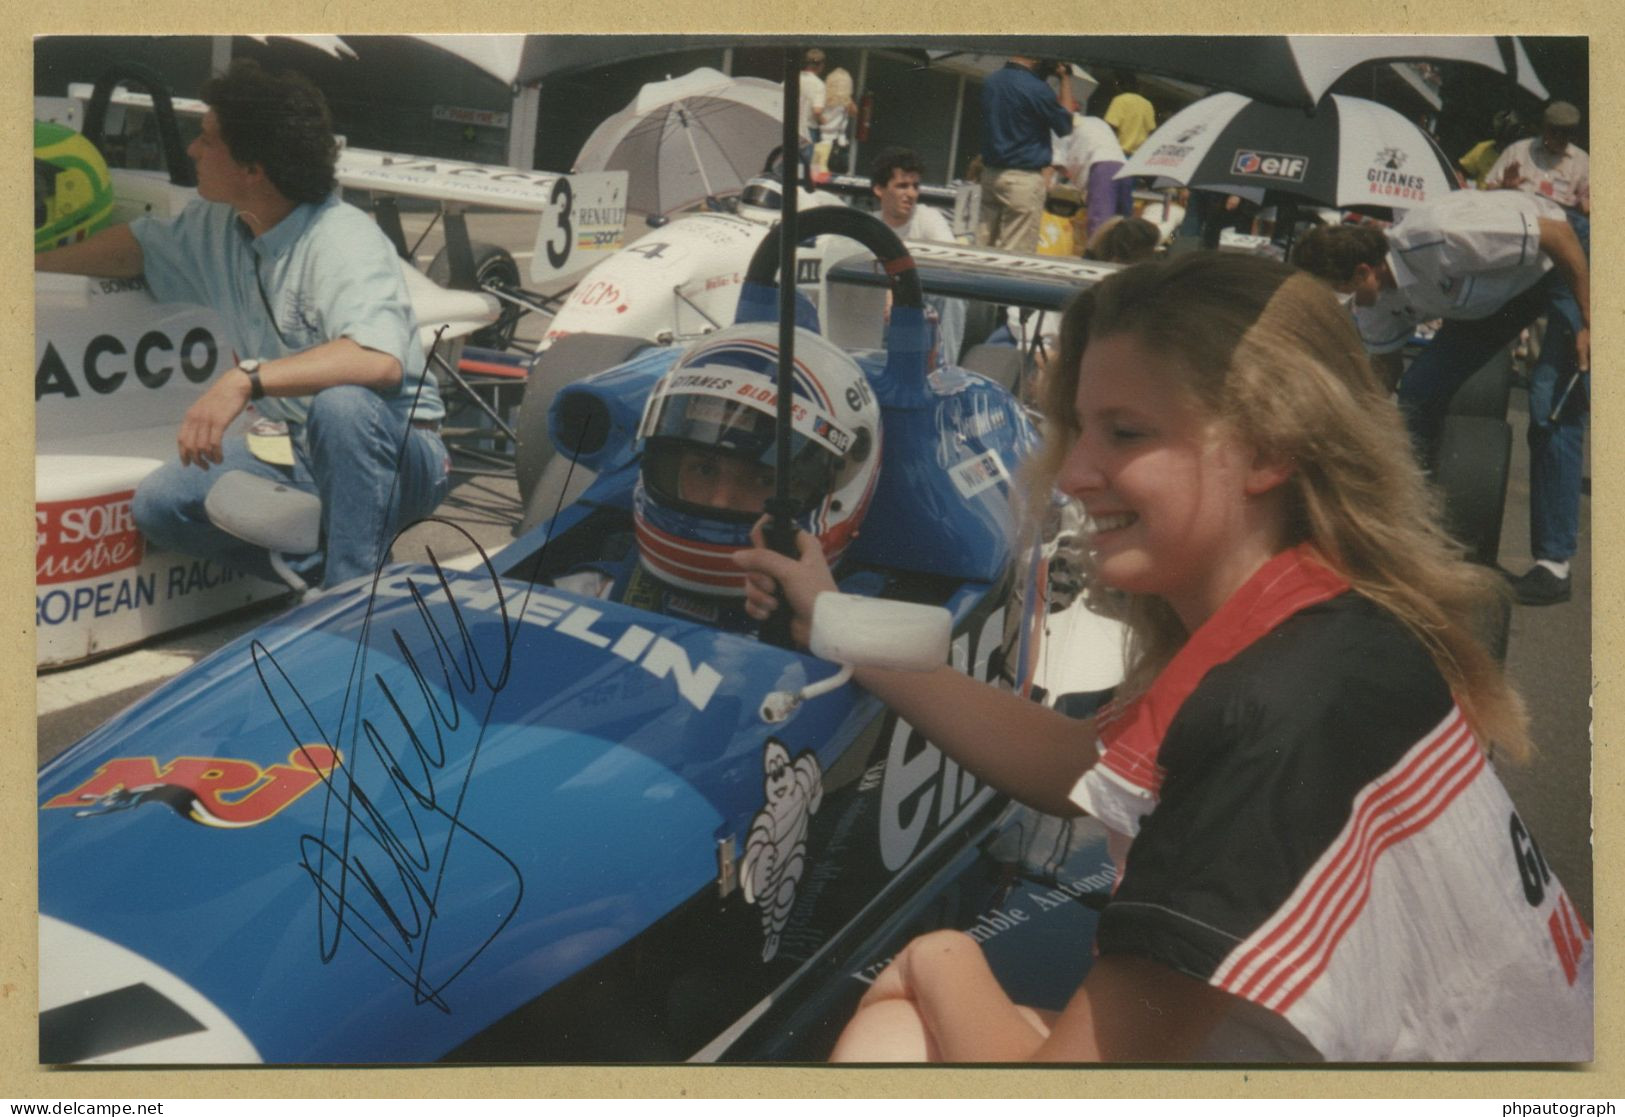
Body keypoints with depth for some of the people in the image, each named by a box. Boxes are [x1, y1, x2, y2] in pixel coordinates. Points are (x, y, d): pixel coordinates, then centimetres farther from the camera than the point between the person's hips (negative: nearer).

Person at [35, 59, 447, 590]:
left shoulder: (344, 240, -23)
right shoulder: (219, 227, 3)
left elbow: (380, 361, -41)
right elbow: (137, 245, 24)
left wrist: (246, 379, -43)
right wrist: (36, 262, 29)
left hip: (396, 458, -7)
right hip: (299, 455, 8)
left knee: (342, 403, -39)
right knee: (158, 505, -7)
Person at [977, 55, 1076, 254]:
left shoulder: (991, 81, 7)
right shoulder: (1036, 89, -16)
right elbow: (1065, 126, -2)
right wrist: (1065, 79, 4)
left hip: (990, 172, 8)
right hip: (1024, 178, -7)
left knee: (983, 247, 9)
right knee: (1016, 254, -3)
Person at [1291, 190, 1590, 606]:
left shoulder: (1438, 238, -36)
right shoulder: (1377, 300, -10)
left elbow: (1558, 233, -29)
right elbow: (1385, 370, 5)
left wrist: (1588, 322, -25)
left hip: (1560, 267, -7)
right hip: (1494, 290, 7)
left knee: (1552, 408, -18)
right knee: (1418, 391, -6)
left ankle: (1553, 564, -13)